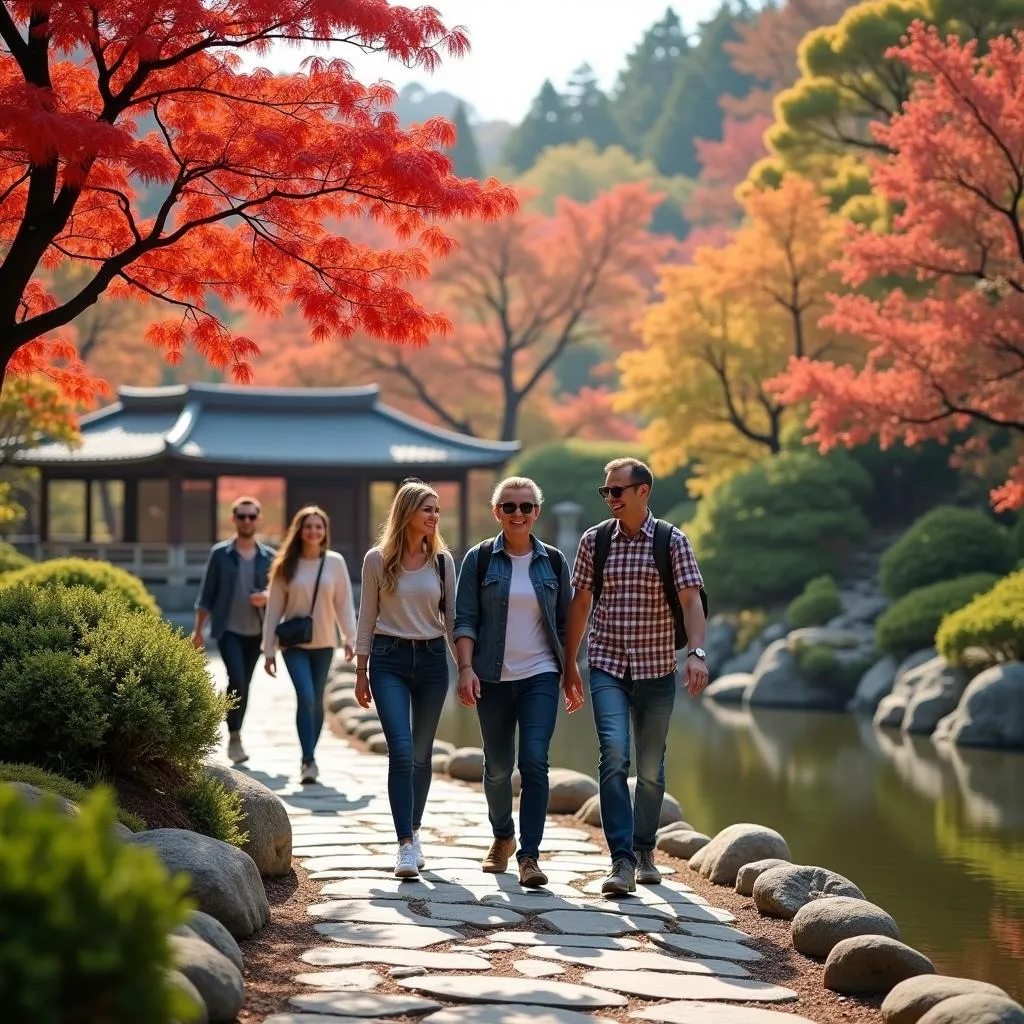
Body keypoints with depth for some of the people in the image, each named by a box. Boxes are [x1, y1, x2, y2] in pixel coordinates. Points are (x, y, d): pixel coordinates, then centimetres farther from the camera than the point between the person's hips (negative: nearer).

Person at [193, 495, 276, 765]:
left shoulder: (268, 556, 6)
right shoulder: (220, 553, 0)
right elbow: (206, 595, 2)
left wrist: (267, 598, -12)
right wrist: (198, 630, 0)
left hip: (256, 632, 3)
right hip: (228, 630, -3)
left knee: (244, 685, 10)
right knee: (237, 680, -18)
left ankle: (235, 738, 23)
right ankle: (235, 738, -11)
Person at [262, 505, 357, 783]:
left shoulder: (335, 562, -1)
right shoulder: (287, 565, -1)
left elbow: (344, 603, 2)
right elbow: (274, 609, 2)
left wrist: (350, 638, -6)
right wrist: (268, 649, 0)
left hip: (324, 643, 1)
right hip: (294, 644, -1)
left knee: (316, 701, 9)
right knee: (305, 697, -17)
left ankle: (308, 758, 23)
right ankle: (309, 760, -17)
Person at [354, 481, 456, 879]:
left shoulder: (442, 560, 5)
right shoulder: (377, 559, -1)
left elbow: (452, 618, 10)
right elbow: (367, 619, 4)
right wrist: (361, 671, 3)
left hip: (431, 658, 3)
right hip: (390, 659, -3)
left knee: (422, 753, 9)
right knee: (401, 751, -14)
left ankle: (413, 832, 24)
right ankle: (406, 845, -16)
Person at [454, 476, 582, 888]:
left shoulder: (553, 562, 7)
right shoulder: (479, 559, 2)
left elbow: (564, 623, 12)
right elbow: (464, 620, -2)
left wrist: (571, 677, 10)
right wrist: (466, 668, -14)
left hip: (540, 676, 0)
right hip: (493, 678, 0)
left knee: (534, 761, -14)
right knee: (498, 765, 10)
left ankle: (529, 855, -15)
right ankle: (502, 838, 33)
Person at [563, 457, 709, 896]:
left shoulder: (672, 541, -1)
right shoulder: (594, 541, 4)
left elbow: (691, 600, -8)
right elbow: (580, 603, 10)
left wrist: (696, 652, -23)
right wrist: (569, 662, 11)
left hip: (656, 668, 0)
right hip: (607, 667, 0)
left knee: (651, 767, 9)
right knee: (614, 756, -17)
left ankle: (644, 850, 28)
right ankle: (621, 861, -21)